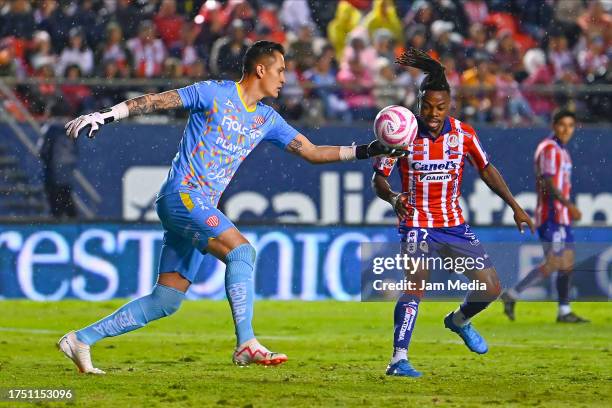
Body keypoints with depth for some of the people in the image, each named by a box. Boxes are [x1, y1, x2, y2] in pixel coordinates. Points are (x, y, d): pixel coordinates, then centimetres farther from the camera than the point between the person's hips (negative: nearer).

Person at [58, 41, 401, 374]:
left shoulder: (267, 120, 15)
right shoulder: (214, 94, -5)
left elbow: (311, 152, 16)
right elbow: (157, 101, -3)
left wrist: (364, 151, 7)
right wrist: (106, 115, -10)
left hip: (202, 210, 8)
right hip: (181, 195, -8)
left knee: (167, 301, 4)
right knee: (241, 250, -24)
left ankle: (82, 340, 9)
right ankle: (246, 344, -27)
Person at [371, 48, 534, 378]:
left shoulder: (463, 134, -6)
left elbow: (486, 169, 10)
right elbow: (378, 178, -8)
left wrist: (514, 206, 9)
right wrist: (393, 197, -29)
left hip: (454, 223, 4)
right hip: (416, 223, -4)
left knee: (490, 288, 3)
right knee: (416, 285, -25)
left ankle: (459, 321, 36)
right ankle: (398, 360, -25)